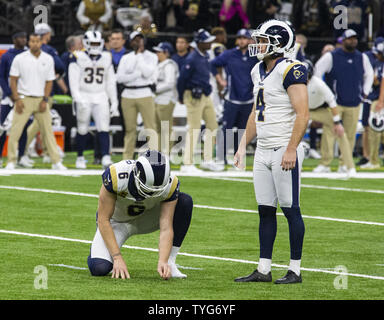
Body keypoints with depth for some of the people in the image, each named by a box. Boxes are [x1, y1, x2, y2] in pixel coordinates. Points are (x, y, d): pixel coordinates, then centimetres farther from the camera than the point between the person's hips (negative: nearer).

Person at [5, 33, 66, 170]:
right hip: (24, 99, -2)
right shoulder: (20, 59, -3)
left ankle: (56, 161, 7)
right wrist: (17, 99, -8)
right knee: (15, 131, -6)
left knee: (48, 130, 3)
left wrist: (45, 100, -3)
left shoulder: (48, 59, 4)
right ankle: (11, 161, 2)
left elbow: (49, 81, 6)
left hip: (41, 100, 2)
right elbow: (13, 80, 0)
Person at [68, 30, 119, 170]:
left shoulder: (106, 58, 10)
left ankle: (106, 158, -19)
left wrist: (114, 102, 13)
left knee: (103, 128, -11)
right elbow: (74, 81, -9)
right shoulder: (78, 58, -3)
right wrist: (78, 100, -20)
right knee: (82, 130, 4)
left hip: (101, 98, 3)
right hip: (84, 97, -3)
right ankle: (80, 157, 19)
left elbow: (111, 82, 15)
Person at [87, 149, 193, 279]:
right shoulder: (116, 177, -36)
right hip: (117, 222, -2)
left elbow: (166, 228, -26)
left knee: (185, 201, -23)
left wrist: (163, 261, -42)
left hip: (144, 220, 3)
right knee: (99, 268, -28)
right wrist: (117, 258, -32)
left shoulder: (169, 185, -28)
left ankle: (170, 262, -16)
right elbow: (103, 220, -27)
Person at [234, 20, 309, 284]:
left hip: (284, 152, -9)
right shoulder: (259, 72, 13)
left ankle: (295, 270, 3)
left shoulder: (290, 71, -14)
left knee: (291, 210, -2)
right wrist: (243, 146, 21)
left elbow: (303, 114, -19)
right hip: (263, 151, 9)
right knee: (265, 210, 9)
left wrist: (291, 150, -24)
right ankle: (264, 269, 14)